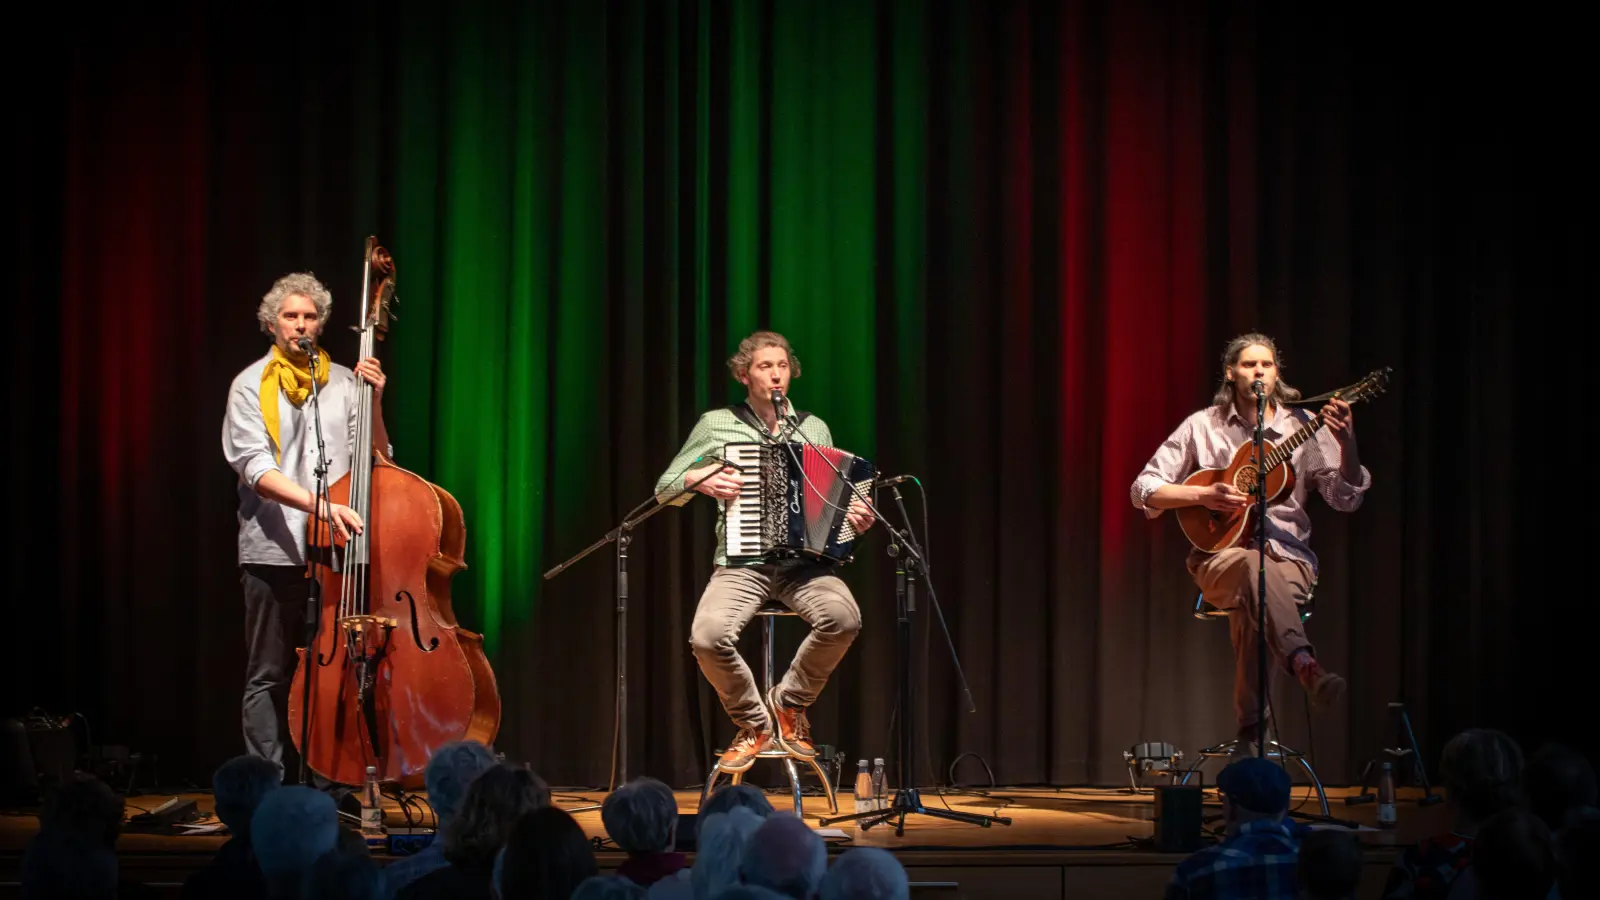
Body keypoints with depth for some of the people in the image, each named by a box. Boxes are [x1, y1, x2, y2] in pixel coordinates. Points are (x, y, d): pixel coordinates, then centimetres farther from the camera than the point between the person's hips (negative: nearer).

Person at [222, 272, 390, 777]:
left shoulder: (344, 383, 10)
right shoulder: (252, 386, 1)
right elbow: (255, 469, -12)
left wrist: (375, 402, -6)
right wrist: (319, 504, -26)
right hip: (274, 552, -2)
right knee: (269, 678, 2)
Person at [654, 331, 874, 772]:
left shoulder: (814, 428, 14)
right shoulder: (716, 424, 8)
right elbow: (664, 491, 9)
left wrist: (855, 519, -2)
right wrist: (697, 479, -11)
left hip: (803, 562, 2)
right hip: (741, 563, -1)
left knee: (844, 618, -31)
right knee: (708, 637, -32)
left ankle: (789, 703, -3)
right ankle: (753, 722, -2)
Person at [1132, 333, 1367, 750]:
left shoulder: (1303, 427, 6)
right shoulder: (1203, 426, 6)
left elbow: (1347, 497, -2)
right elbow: (1144, 490, 4)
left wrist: (1346, 444, -19)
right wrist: (1205, 495, -11)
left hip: (1289, 556, 1)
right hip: (1221, 555, -1)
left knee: (1249, 600, -36)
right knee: (1253, 565, -39)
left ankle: (1251, 728, -33)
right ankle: (1305, 664, -62)